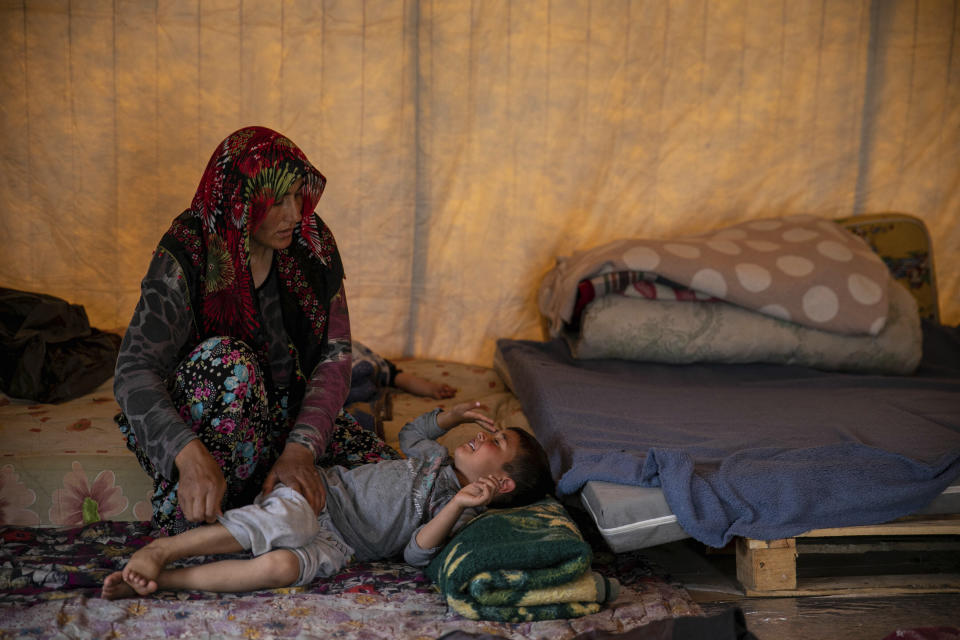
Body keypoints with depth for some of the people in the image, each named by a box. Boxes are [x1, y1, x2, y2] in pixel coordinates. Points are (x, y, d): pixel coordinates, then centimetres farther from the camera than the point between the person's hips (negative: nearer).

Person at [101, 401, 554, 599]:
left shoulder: (457, 511, 1)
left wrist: (459, 504, -26)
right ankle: (161, 548, -28)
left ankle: (159, 580, -29)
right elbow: (410, 434, 40)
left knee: (280, 567, -35)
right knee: (275, 524, -32)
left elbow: (417, 551, -13)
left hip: (336, 543, -4)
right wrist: (453, 416, 26)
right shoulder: (438, 458, 19)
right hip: (326, 486, 4)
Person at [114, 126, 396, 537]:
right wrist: (192, 455, -48)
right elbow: (134, 373, -30)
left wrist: (301, 448, -30)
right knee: (226, 356, -36)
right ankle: (191, 519, -24)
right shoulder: (186, 256, -21)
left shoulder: (313, 245, -9)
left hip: (288, 417, 4)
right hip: (189, 424, -4)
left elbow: (334, 359, -13)